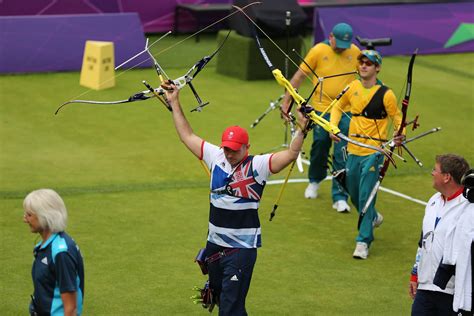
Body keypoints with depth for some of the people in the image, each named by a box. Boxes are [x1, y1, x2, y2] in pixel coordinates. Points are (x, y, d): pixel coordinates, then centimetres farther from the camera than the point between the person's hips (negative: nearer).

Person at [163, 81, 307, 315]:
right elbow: (187, 136, 11)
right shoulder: (216, 157, 3)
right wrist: (174, 103, 12)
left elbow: (291, 154, -22)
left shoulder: (257, 165, -12)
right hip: (214, 243, 6)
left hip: (243, 246, -6)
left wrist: (301, 129, -37)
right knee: (219, 297, 21)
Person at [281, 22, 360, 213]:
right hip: (322, 109, 0)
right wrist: (286, 100, -3)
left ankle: (339, 197, 2)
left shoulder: (355, 52, -1)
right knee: (319, 147, 13)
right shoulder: (319, 50, -7)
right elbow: (300, 76, -2)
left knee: (342, 156, -3)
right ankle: (314, 181, 41)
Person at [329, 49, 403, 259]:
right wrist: (333, 126, 2)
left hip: (373, 152, -6)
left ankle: (363, 241, 1)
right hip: (353, 150, 6)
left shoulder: (385, 94, -11)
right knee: (353, 193, 19)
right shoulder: (353, 87, 3)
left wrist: (400, 135, -21)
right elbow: (338, 106, 18)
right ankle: (373, 218, 48)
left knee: (366, 196, -8)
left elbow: (397, 117, -2)